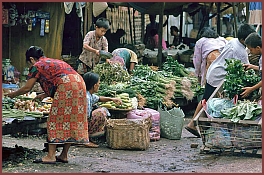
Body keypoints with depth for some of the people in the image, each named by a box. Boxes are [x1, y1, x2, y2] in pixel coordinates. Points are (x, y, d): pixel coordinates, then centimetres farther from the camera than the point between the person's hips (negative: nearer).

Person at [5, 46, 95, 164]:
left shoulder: (37, 66, 8)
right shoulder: (54, 62, 32)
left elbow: (27, 88, 9)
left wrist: (13, 94, 25)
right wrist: (45, 95, 38)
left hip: (66, 86, -8)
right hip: (79, 83, 8)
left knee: (56, 119, -3)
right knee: (71, 118, 9)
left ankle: (51, 156, -5)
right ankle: (64, 155, 13)